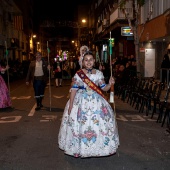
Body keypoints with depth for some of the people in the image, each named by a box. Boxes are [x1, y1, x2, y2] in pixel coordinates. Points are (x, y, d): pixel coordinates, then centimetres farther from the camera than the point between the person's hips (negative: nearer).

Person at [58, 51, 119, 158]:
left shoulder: (99, 73, 4)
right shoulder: (78, 74, -4)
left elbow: (104, 88, 6)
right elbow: (74, 90, -7)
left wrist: (110, 84, -15)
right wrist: (70, 105, -11)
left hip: (97, 102, 3)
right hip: (81, 102, -3)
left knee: (99, 123, 4)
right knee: (81, 124, 0)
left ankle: (97, 147, 23)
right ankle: (81, 148, 18)